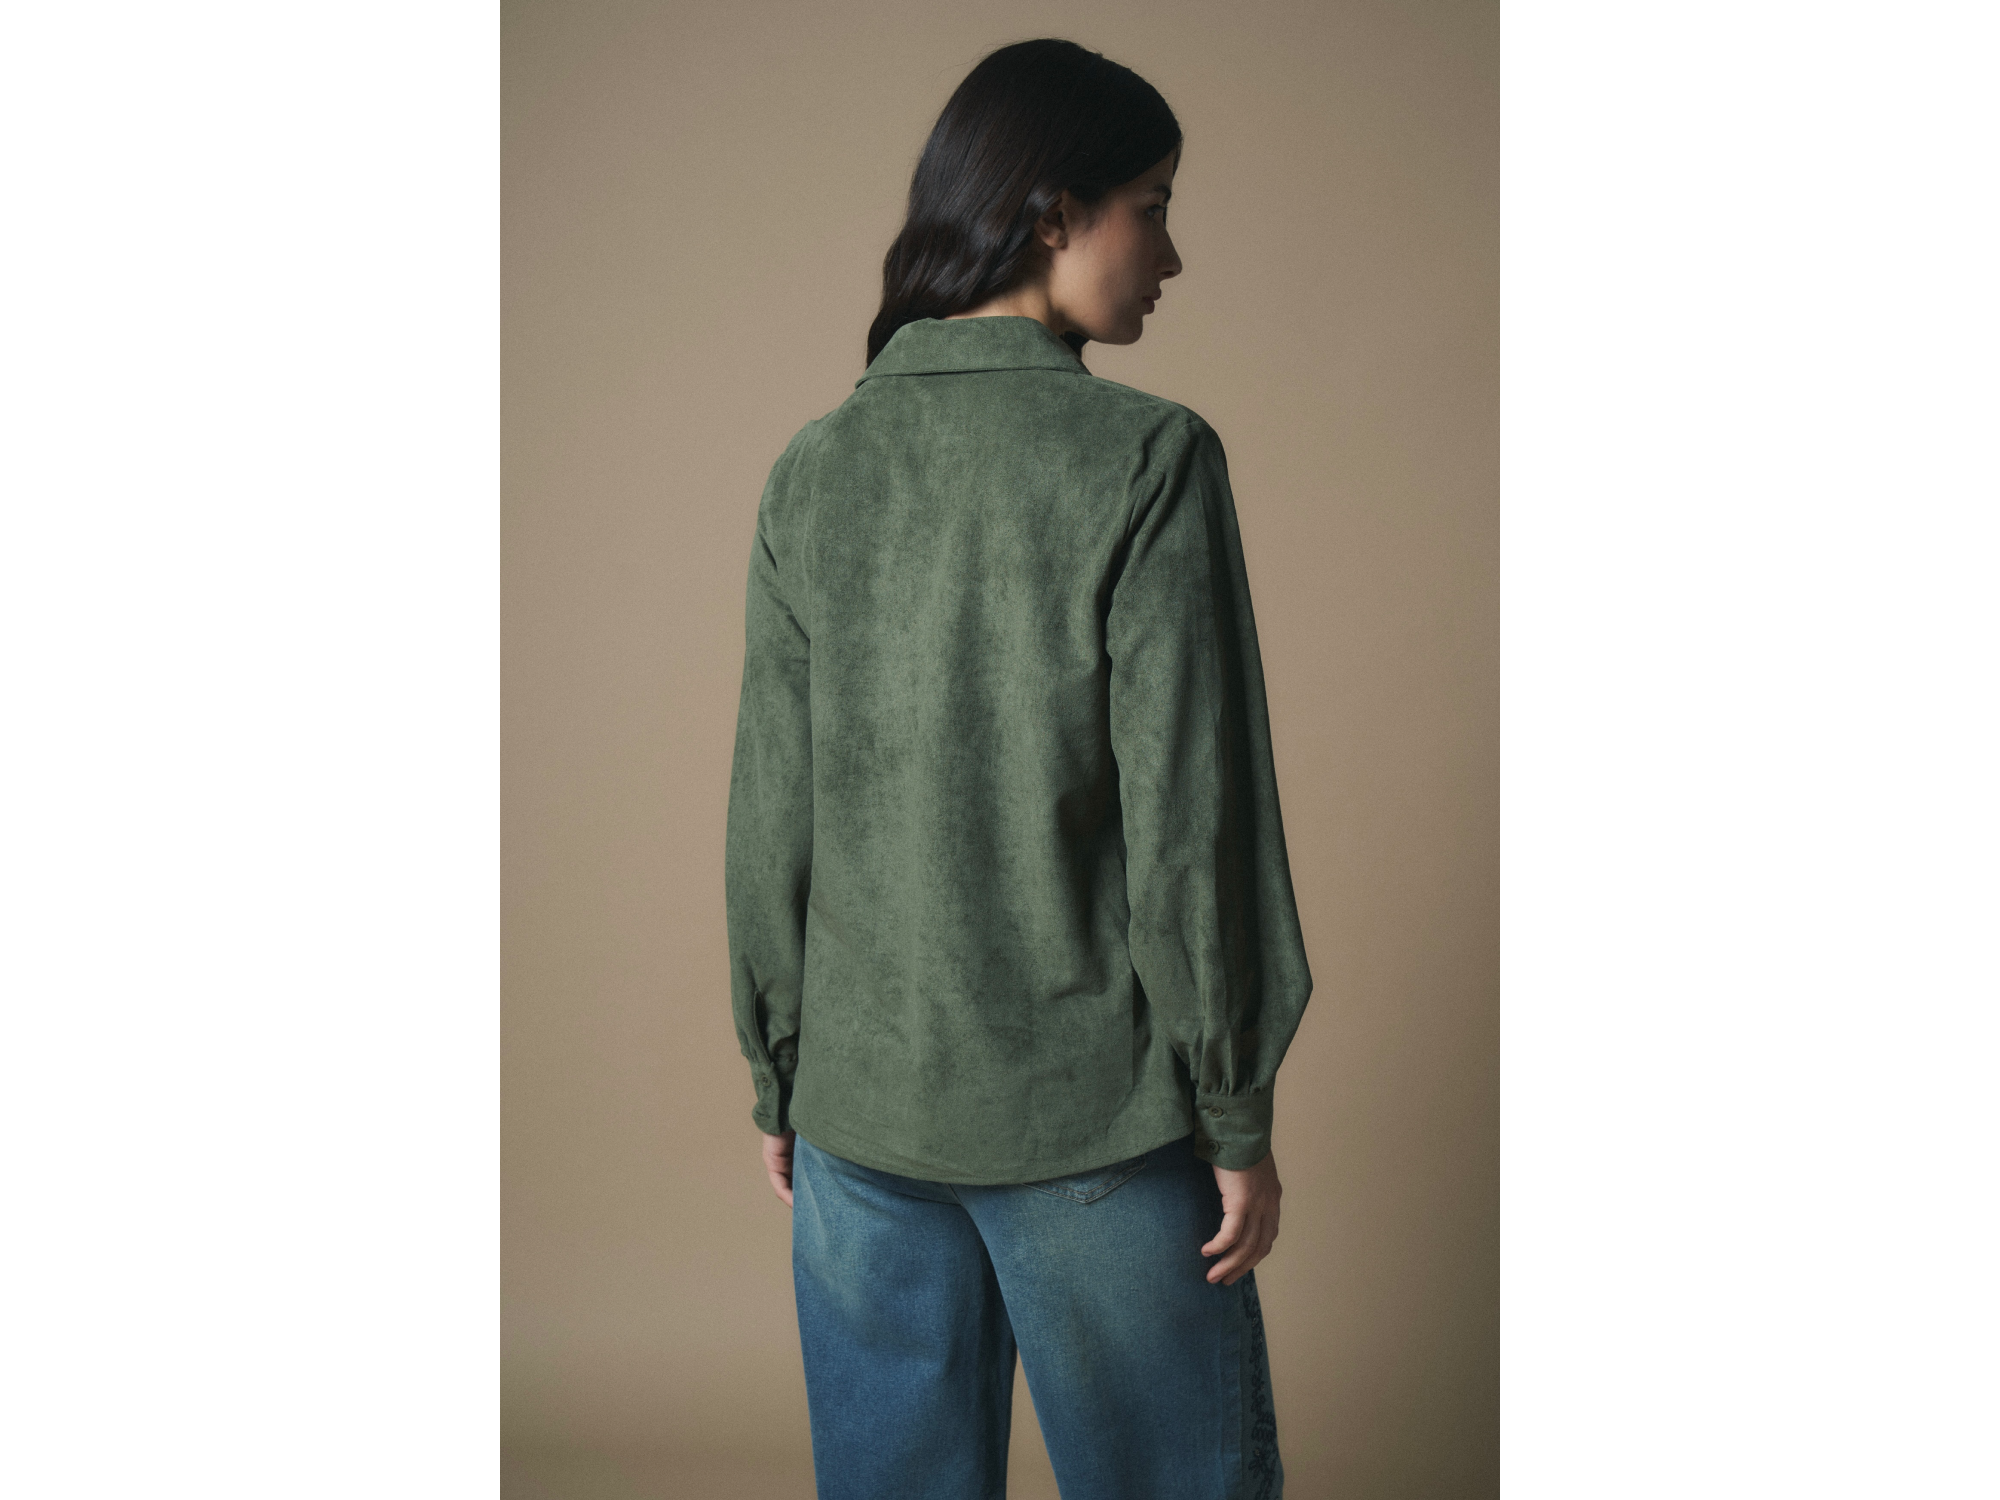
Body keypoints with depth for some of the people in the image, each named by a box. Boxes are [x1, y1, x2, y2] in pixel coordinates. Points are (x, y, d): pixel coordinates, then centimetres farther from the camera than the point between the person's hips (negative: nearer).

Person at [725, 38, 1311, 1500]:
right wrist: (1239, 1118, -4)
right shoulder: (1148, 458, -12)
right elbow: (1191, 820, -13)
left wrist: (780, 1078, 13)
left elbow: (772, 818, 3)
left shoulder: (815, 471, 1)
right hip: (1090, 1109, -4)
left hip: (861, 1113, 5)